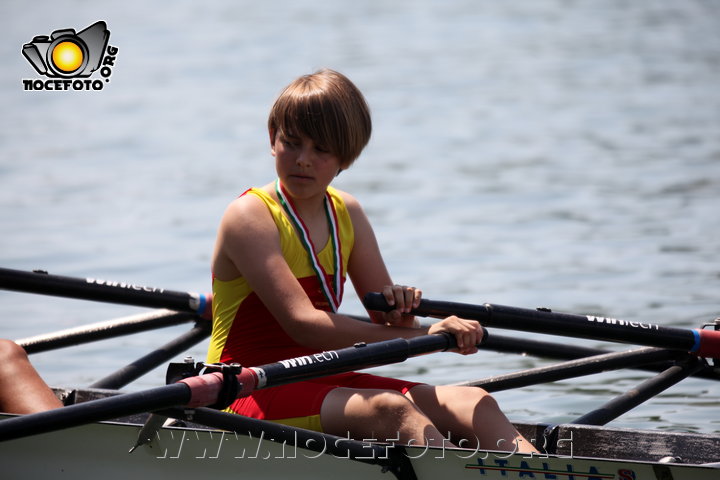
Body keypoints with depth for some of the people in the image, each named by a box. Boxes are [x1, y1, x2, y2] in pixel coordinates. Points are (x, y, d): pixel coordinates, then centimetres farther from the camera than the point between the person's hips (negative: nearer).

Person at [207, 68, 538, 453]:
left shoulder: (346, 214, 12)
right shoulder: (250, 216, -11)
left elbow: (385, 318, 12)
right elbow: (303, 324, -24)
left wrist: (400, 307, -15)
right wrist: (422, 336, -29)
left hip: (322, 384, 8)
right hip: (252, 392, -7)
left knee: (472, 404, -13)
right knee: (391, 410, -34)